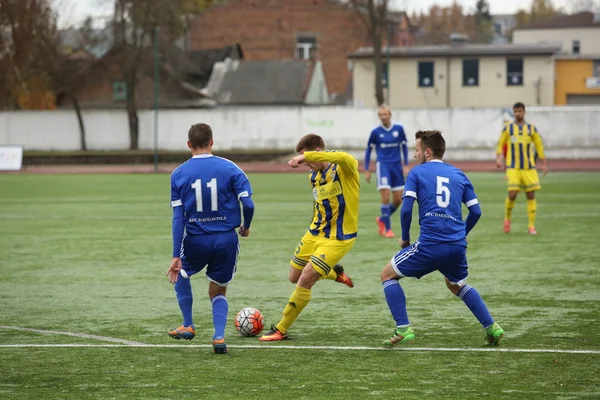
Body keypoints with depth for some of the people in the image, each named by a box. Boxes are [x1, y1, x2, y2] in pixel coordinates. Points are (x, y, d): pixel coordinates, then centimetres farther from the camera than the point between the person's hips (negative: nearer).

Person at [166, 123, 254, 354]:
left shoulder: (179, 174, -3)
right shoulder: (229, 169, -5)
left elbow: (178, 218, -7)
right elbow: (248, 204, -10)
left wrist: (176, 256, -7)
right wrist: (245, 227, 12)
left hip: (195, 240, -1)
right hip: (226, 240, 1)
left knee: (180, 273, 32)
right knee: (218, 292, 19)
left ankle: (188, 327, 30)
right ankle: (219, 337, -3)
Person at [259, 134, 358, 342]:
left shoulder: (345, 169, -19)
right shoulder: (313, 176, 5)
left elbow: (344, 157, -45)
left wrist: (306, 156, -51)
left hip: (338, 239, -8)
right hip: (314, 233, 8)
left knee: (305, 280, -14)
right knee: (294, 277, 15)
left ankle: (281, 330, 3)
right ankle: (335, 273, 42)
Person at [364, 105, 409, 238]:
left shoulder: (399, 129, 1)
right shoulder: (376, 132, -2)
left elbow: (404, 146, 11)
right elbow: (369, 150, 7)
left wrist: (405, 165, 5)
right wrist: (366, 170, 6)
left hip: (396, 165, 3)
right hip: (383, 165, -3)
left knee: (398, 199, 3)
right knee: (386, 195, -15)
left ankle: (382, 219, 28)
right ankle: (387, 229, -6)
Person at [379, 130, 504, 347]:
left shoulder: (417, 172, 4)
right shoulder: (458, 174, 16)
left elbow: (406, 209, -6)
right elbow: (476, 211, 12)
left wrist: (405, 237, 9)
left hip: (430, 244, -5)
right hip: (457, 246, 5)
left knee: (388, 274, 13)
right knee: (457, 285, 32)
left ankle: (403, 329, 0)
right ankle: (491, 327, 20)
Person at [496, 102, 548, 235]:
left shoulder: (531, 128, 6)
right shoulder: (507, 128, 4)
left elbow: (539, 146, 11)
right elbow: (500, 144, 8)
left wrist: (543, 164, 8)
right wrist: (499, 158, -8)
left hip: (529, 168, 2)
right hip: (513, 167, -2)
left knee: (531, 195, -2)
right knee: (512, 194, -13)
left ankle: (531, 226, 4)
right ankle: (507, 219, 12)